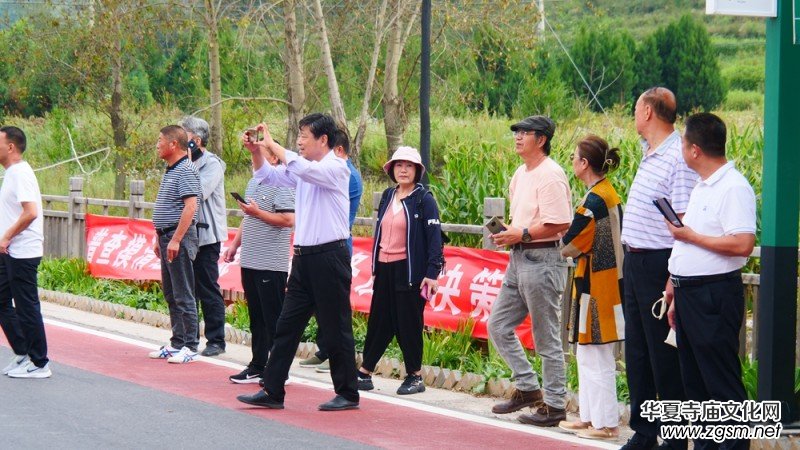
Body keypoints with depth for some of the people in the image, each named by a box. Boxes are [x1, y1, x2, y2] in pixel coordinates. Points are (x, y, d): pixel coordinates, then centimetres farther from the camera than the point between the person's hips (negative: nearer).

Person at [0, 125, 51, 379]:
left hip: (23, 253, -10)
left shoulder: (20, 173, -16)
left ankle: (39, 365, 3)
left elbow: (30, 213, -25)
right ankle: (22, 355, 21)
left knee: (27, 308, -4)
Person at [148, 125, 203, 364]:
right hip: (167, 237, 10)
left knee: (183, 295, -7)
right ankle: (177, 343, 19)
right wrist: (160, 239, 21)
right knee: (170, 294, 13)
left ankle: (190, 346, -3)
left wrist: (175, 239, -24)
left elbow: (190, 207, -21)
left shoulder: (186, 170, -14)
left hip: (179, 238, -10)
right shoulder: (170, 170, 17)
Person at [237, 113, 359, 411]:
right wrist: (256, 151, 3)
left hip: (329, 256, -8)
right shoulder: (303, 170, 13)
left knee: (336, 328, 0)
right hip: (304, 257, 8)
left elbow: (301, 168, -29)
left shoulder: (336, 168, -12)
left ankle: (347, 394, 10)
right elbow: (268, 176, 21)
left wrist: (271, 144, -21)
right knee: (287, 325, 7)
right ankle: (272, 392, 10)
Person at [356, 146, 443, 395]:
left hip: (410, 270, -6)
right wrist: (375, 265, 17)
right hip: (385, 269, 6)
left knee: (408, 323, 0)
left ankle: (415, 376, 11)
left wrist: (432, 273, -16)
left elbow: (434, 237, -11)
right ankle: (364, 373, 14)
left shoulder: (424, 199, -6)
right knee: (378, 321, 9)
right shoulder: (388, 196, 12)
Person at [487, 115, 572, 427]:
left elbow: (560, 224, -21)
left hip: (542, 260, -10)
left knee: (547, 339, -2)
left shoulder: (550, 176, -15)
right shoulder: (521, 174, 16)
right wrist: (507, 232, 7)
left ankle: (554, 405, 6)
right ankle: (528, 388, 21)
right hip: (518, 259, 10)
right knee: (498, 325, 12)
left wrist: (522, 235, -18)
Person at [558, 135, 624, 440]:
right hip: (609, 281, 10)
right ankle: (590, 417, 24)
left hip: (594, 288, -10)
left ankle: (606, 424, 6)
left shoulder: (593, 201, -19)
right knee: (587, 355, 17)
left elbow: (568, 246, -16)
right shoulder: (610, 194, 9)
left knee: (595, 358, -1)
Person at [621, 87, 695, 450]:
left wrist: (673, 283, -23)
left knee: (664, 354, -3)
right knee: (636, 350, 13)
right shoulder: (649, 153, 11)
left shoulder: (678, 158, -17)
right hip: (634, 262, 9)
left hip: (659, 264, -9)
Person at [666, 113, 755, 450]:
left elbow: (742, 244, -25)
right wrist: (677, 296, 20)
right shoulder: (701, 188, 16)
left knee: (722, 384, -7)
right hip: (689, 293, 10)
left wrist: (690, 236, -15)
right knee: (695, 381, 13)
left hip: (715, 295, -10)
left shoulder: (734, 188, -14)